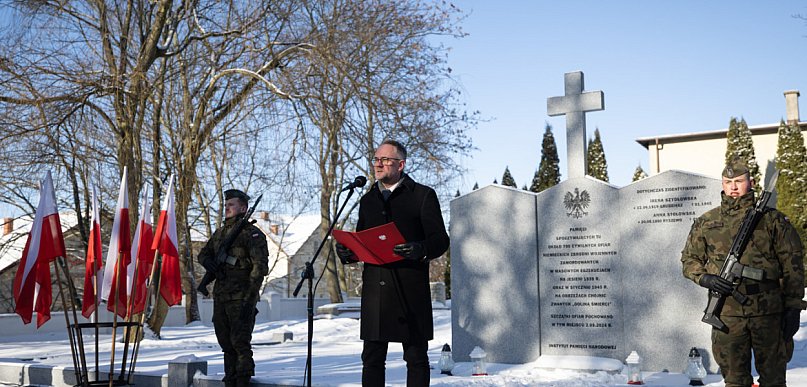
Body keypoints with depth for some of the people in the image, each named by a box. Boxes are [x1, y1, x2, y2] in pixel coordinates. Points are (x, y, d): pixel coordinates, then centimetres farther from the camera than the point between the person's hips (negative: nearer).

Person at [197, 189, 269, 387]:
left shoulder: (252, 233, -7)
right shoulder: (219, 233, 17)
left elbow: (260, 266, -13)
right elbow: (203, 254, 27)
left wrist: (249, 296, -18)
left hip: (241, 298, -7)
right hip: (220, 297, 7)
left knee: (240, 342, -8)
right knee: (226, 342, 12)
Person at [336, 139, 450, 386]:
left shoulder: (423, 195, 3)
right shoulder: (367, 200, 19)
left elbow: (440, 240, -1)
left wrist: (421, 249, -23)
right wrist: (346, 253, 0)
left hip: (410, 289, -4)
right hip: (375, 289, 5)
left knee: (416, 358, 3)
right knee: (372, 358, 5)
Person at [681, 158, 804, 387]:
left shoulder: (772, 219, 4)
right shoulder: (706, 223, 8)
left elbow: (792, 265, 4)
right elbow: (689, 259, 13)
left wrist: (793, 307, -1)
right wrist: (706, 278, -8)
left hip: (768, 312, -1)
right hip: (727, 314, 1)